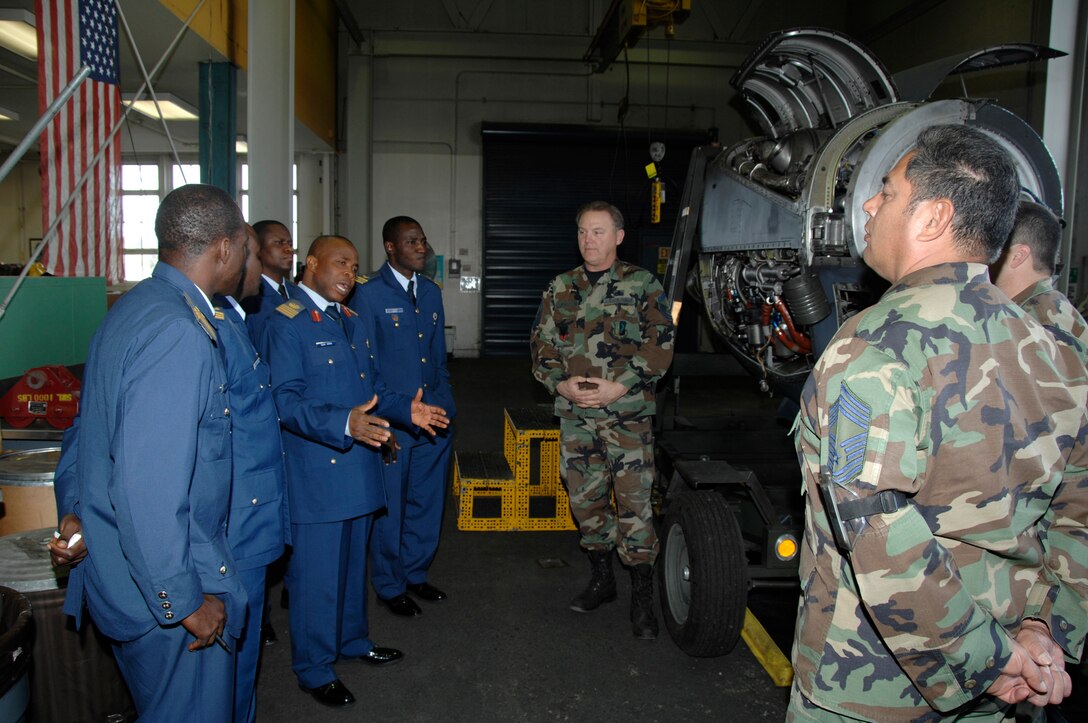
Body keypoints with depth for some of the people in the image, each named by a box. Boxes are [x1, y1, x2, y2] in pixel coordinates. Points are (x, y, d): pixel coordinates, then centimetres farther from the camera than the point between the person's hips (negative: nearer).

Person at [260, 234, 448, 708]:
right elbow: (286, 401, -20)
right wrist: (343, 424, -33)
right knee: (317, 567, 3)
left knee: (353, 559, 21)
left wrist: (406, 411, 4)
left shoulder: (350, 322, 15)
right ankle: (313, 667, 21)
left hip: (358, 465, 8)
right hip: (316, 470, -8)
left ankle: (353, 639, 40)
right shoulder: (287, 322, -12)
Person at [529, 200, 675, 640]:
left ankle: (642, 597, 9)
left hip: (629, 413, -4)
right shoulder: (561, 289, 11)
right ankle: (601, 579, 30)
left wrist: (620, 386, -15)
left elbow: (660, 345, -5)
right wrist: (561, 384, -7)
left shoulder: (642, 285, 0)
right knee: (585, 497, 11)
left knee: (633, 501, -5)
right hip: (575, 413, 4)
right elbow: (542, 345, 11)